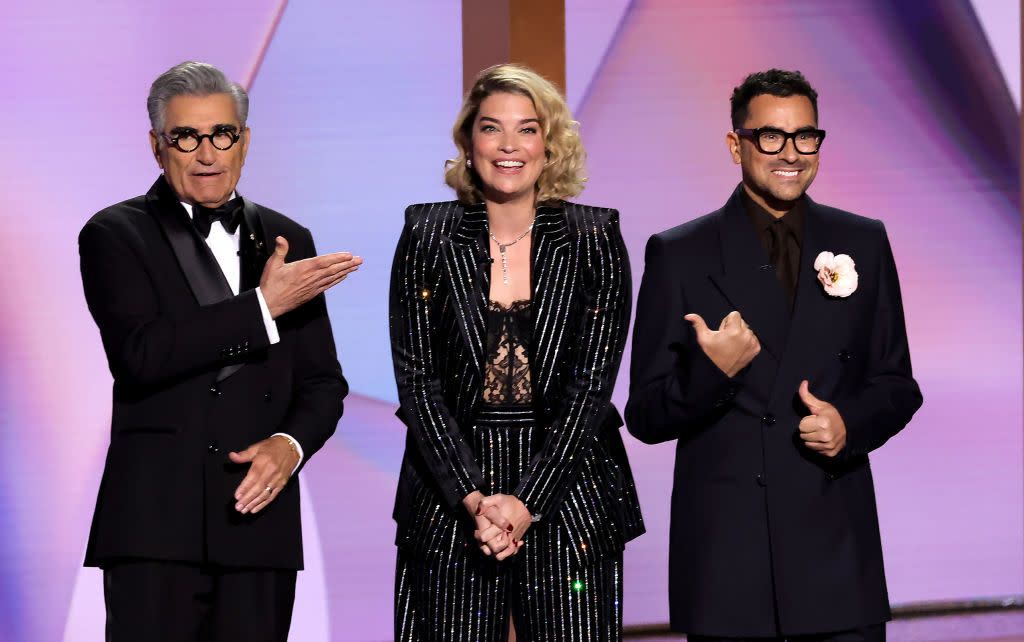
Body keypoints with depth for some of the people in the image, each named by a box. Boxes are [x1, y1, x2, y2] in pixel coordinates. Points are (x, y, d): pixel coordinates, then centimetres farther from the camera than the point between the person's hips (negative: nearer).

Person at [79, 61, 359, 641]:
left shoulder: (286, 240, 15)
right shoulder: (115, 236, 2)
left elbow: (322, 382, 16)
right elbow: (141, 354, -14)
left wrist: (291, 443, -5)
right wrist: (263, 306, -15)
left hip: (259, 520, 4)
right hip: (155, 523, -3)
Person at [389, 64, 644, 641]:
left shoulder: (596, 238, 1)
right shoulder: (428, 236, 3)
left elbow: (591, 383, -4)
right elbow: (417, 379, -2)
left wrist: (526, 501, -13)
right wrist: (473, 498, -12)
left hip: (567, 495, 0)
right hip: (450, 500, 0)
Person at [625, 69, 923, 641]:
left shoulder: (863, 244, 8)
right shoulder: (679, 255, 1)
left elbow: (897, 385, 13)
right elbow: (645, 417, 0)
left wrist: (852, 423, -8)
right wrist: (712, 372, -19)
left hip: (837, 550, 2)